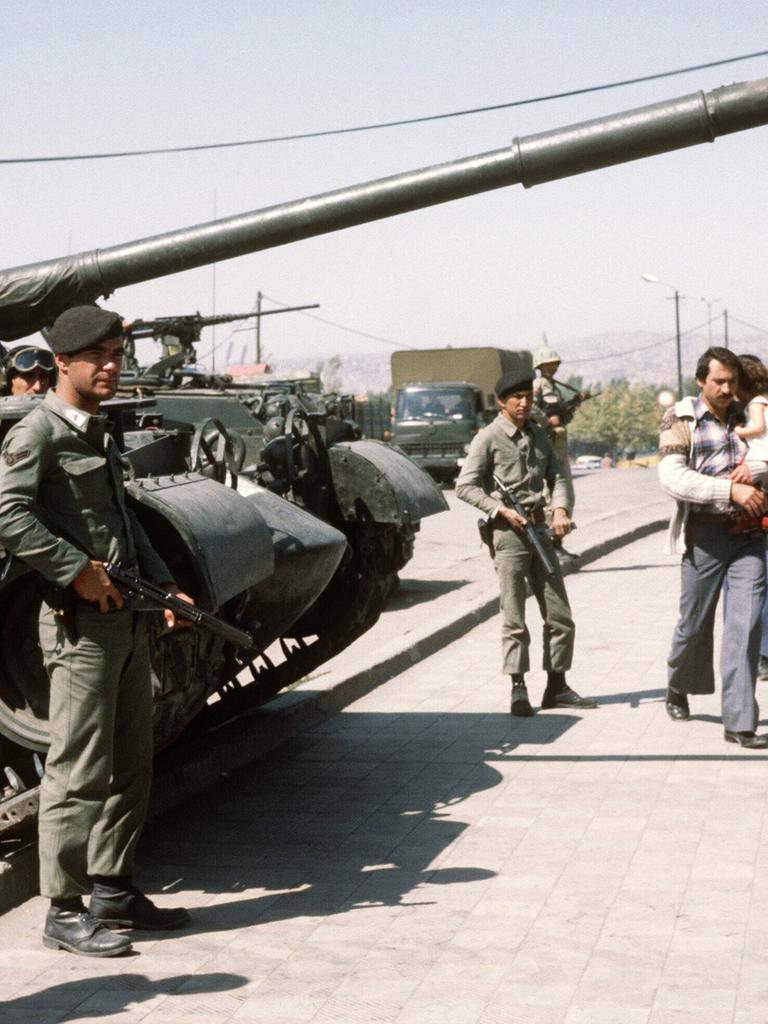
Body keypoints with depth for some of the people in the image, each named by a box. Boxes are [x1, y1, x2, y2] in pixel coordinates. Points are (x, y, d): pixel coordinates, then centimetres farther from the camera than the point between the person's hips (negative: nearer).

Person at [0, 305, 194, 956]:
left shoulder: (99, 435, 18)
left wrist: (165, 586, 12)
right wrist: (76, 570, -22)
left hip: (128, 618, 9)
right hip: (79, 624, -9)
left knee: (131, 767, 14)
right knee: (79, 772, -5)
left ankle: (115, 891, 25)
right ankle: (65, 913, 2)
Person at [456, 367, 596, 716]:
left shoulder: (538, 435, 14)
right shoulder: (489, 438, -5)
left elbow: (555, 476, 13)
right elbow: (465, 486, -7)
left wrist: (561, 509, -7)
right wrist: (502, 511, -15)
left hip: (539, 529, 6)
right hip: (508, 532, -6)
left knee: (559, 615, 7)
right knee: (514, 618, -4)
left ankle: (556, 687, 15)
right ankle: (518, 690, 1)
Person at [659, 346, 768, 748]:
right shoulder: (681, 419, -2)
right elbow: (673, 478, -15)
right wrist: (731, 490, -23)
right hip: (705, 533, -2)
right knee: (694, 622, 10)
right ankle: (678, 689, 38)